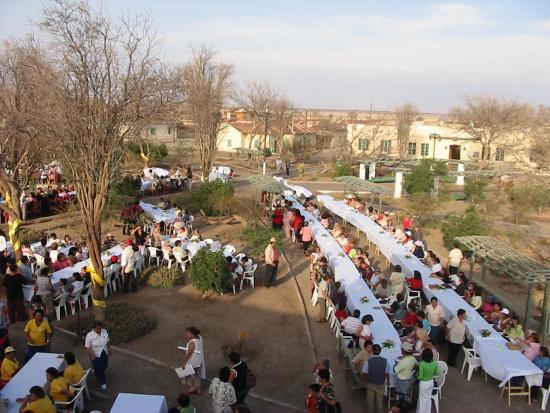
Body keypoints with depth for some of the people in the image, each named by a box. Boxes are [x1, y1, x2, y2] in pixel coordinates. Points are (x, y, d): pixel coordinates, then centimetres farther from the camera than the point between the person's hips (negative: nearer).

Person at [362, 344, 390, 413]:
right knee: (379, 400, 20)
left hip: (370, 384, -1)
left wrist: (365, 381, 7)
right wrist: (388, 381, 13)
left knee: (370, 400, 19)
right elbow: (387, 373, -8)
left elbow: (364, 373, -15)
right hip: (381, 384, 1)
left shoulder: (368, 361, -22)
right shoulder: (385, 361, -18)